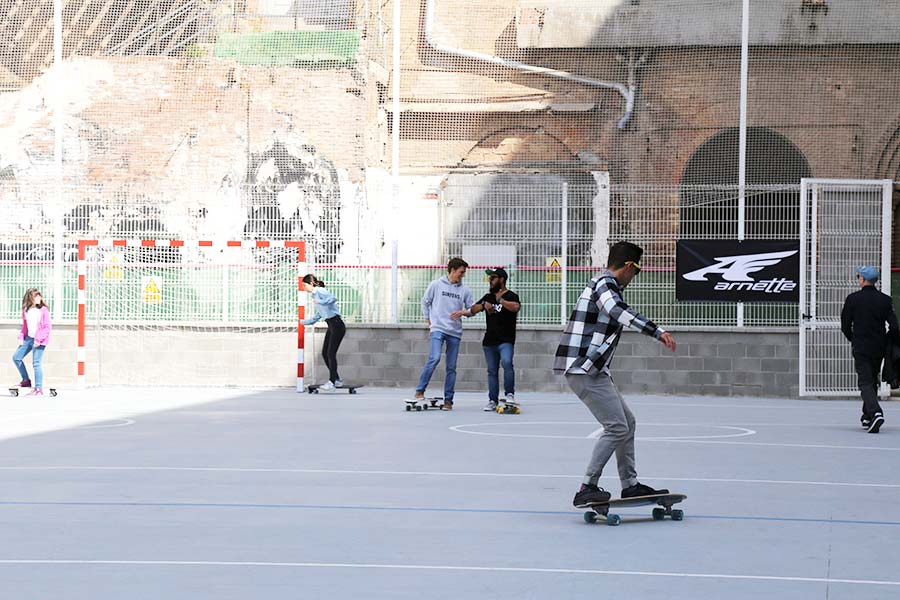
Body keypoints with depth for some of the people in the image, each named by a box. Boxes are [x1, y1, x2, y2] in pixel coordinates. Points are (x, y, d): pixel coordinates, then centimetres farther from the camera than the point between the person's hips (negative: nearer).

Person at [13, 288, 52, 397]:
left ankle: (39, 389, -5)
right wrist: (21, 337, 6)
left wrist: (39, 339, -17)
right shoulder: (25, 311, 8)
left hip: (39, 341, -7)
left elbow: (48, 327, -11)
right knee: (16, 357, 10)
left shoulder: (43, 310, -9)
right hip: (28, 338, 7)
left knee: (36, 363, -9)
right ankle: (26, 380, 23)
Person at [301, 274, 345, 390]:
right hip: (331, 326, 10)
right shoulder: (315, 295, 19)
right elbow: (316, 317, 26)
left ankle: (332, 382, -3)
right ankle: (337, 380, 18)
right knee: (325, 353, 10)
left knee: (331, 353, -8)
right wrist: (301, 322, 29)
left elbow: (333, 298, -30)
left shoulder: (320, 291, -10)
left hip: (337, 325, -10)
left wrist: (319, 302, -25)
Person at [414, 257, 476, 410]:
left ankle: (448, 400, 8)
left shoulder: (464, 290, 8)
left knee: (451, 367, 3)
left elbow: (472, 310, 11)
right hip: (438, 329, -3)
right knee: (434, 358, -22)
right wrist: (429, 322, 7)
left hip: (455, 332, 3)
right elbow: (425, 302, 11)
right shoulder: (436, 285, 3)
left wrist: (463, 312, -10)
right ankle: (420, 390, -10)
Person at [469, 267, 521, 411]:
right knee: (492, 371, 6)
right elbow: (473, 310, 11)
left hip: (506, 341, -6)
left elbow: (516, 307, -23)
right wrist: (484, 305, -6)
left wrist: (500, 300, -22)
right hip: (489, 341, 6)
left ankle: (509, 394, -21)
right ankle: (493, 401, 9)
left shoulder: (511, 296, -1)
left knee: (507, 362, -28)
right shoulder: (488, 297, 18)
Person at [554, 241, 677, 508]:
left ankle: (630, 485, 20)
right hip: (584, 368, -11)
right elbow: (617, 311, -34)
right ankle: (587, 489, -12)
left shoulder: (606, 284, 21)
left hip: (592, 369, 11)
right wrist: (657, 331, -43)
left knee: (627, 421, 15)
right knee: (617, 427, -13)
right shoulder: (605, 283, -12)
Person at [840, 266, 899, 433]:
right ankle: (867, 417, 25)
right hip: (879, 349, 3)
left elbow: (845, 326, -1)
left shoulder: (853, 299, -6)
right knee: (872, 381, 18)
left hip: (861, 348, -3)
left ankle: (875, 412, -27)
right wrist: (885, 341, 11)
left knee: (865, 383, -5)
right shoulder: (885, 300, 0)